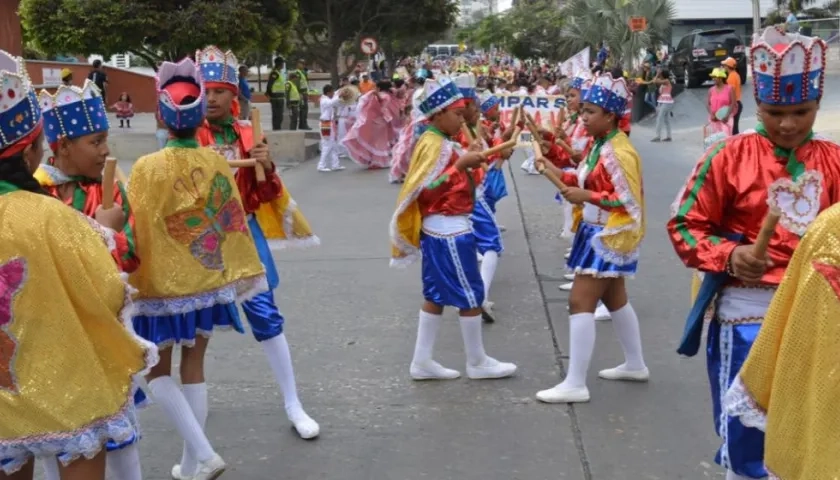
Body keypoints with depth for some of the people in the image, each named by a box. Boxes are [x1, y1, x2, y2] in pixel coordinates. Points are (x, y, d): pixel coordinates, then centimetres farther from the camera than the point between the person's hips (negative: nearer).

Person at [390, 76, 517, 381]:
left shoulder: (441, 143, 14)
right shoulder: (435, 145, -16)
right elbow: (426, 190, -25)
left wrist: (472, 165, 8)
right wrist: (460, 164, -25)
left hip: (442, 228, 10)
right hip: (449, 230, -10)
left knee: (436, 296, 11)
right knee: (470, 296, 0)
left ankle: (422, 362, 15)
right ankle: (477, 363, 11)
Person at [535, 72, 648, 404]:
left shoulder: (618, 153, -21)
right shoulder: (600, 146, 7)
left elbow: (631, 203, -24)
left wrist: (586, 197, -27)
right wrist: (559, 173, -1)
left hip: (609, 237, -10)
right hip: (599, 234, 10)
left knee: (580, 303, -10)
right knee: (614, 299, 20)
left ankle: (575, 385, -7)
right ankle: (635, 365, 35)